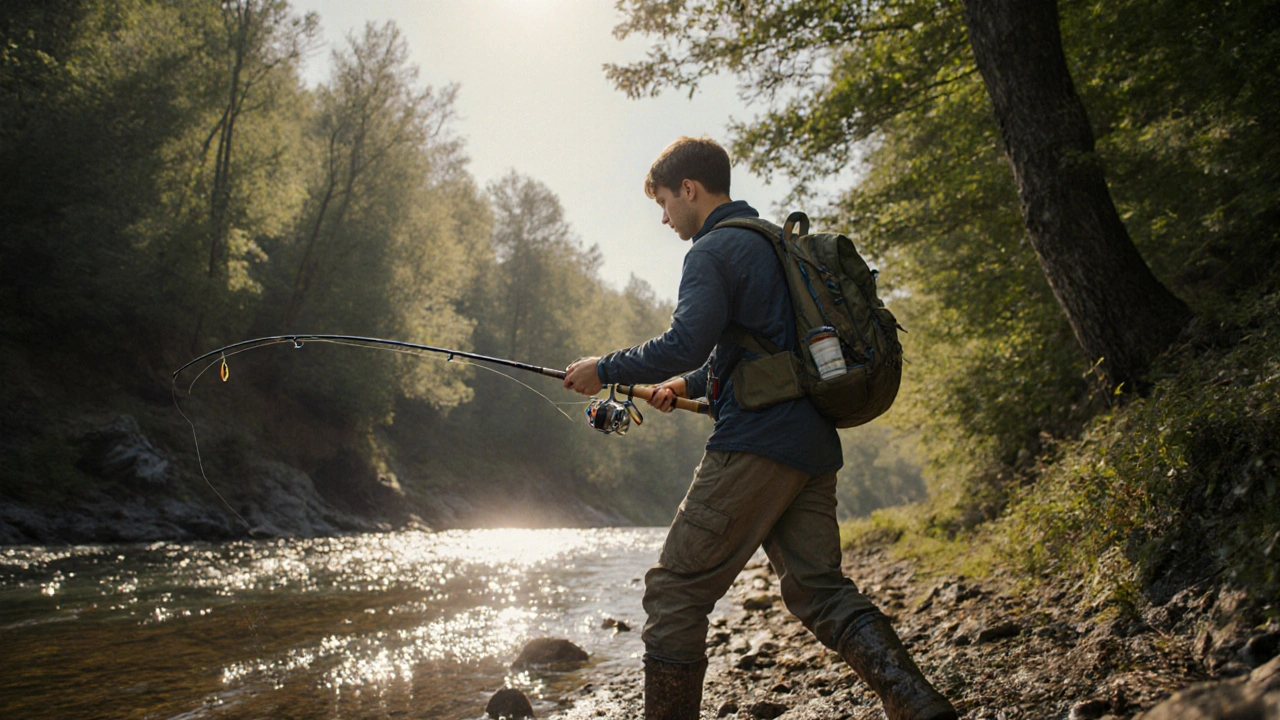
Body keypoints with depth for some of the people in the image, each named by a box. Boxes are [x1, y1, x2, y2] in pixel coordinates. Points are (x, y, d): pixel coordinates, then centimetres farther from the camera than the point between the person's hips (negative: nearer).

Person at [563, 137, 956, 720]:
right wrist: (691, 383, 31)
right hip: (812, 447, 9)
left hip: (755, 443, -9)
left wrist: (605, 370, -5)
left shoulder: (712, 250, -5)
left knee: (675, 590, -2)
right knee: (817, 587, 8)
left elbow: (686, 342, -19)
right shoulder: (776, 244, 24)